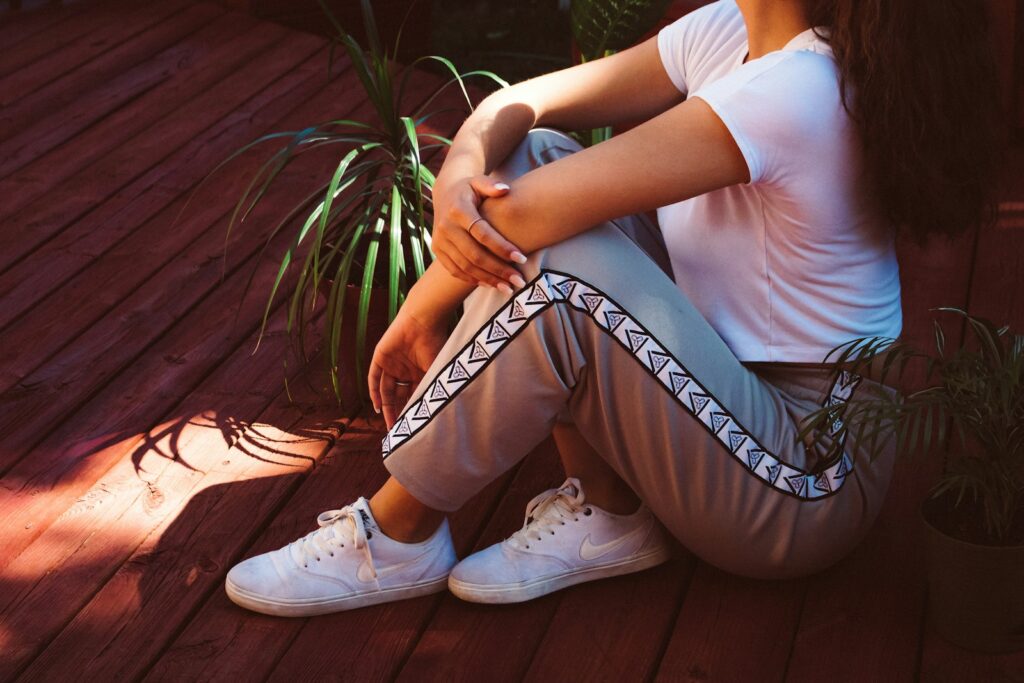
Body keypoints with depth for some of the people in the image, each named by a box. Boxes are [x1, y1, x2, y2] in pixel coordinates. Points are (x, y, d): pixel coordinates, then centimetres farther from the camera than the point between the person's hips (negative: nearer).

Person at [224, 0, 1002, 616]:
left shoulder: (795, 92, -27)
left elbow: (524, 213, -27)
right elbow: (518, 106, -2)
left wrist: (419, 318, -12)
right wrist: (457, 177, -24)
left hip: (807, 480, -8)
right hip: (724, 380, 8)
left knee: (554, 271, -30)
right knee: (529, 158, -3)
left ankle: (397, 538, -6)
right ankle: (606, 511, 1)